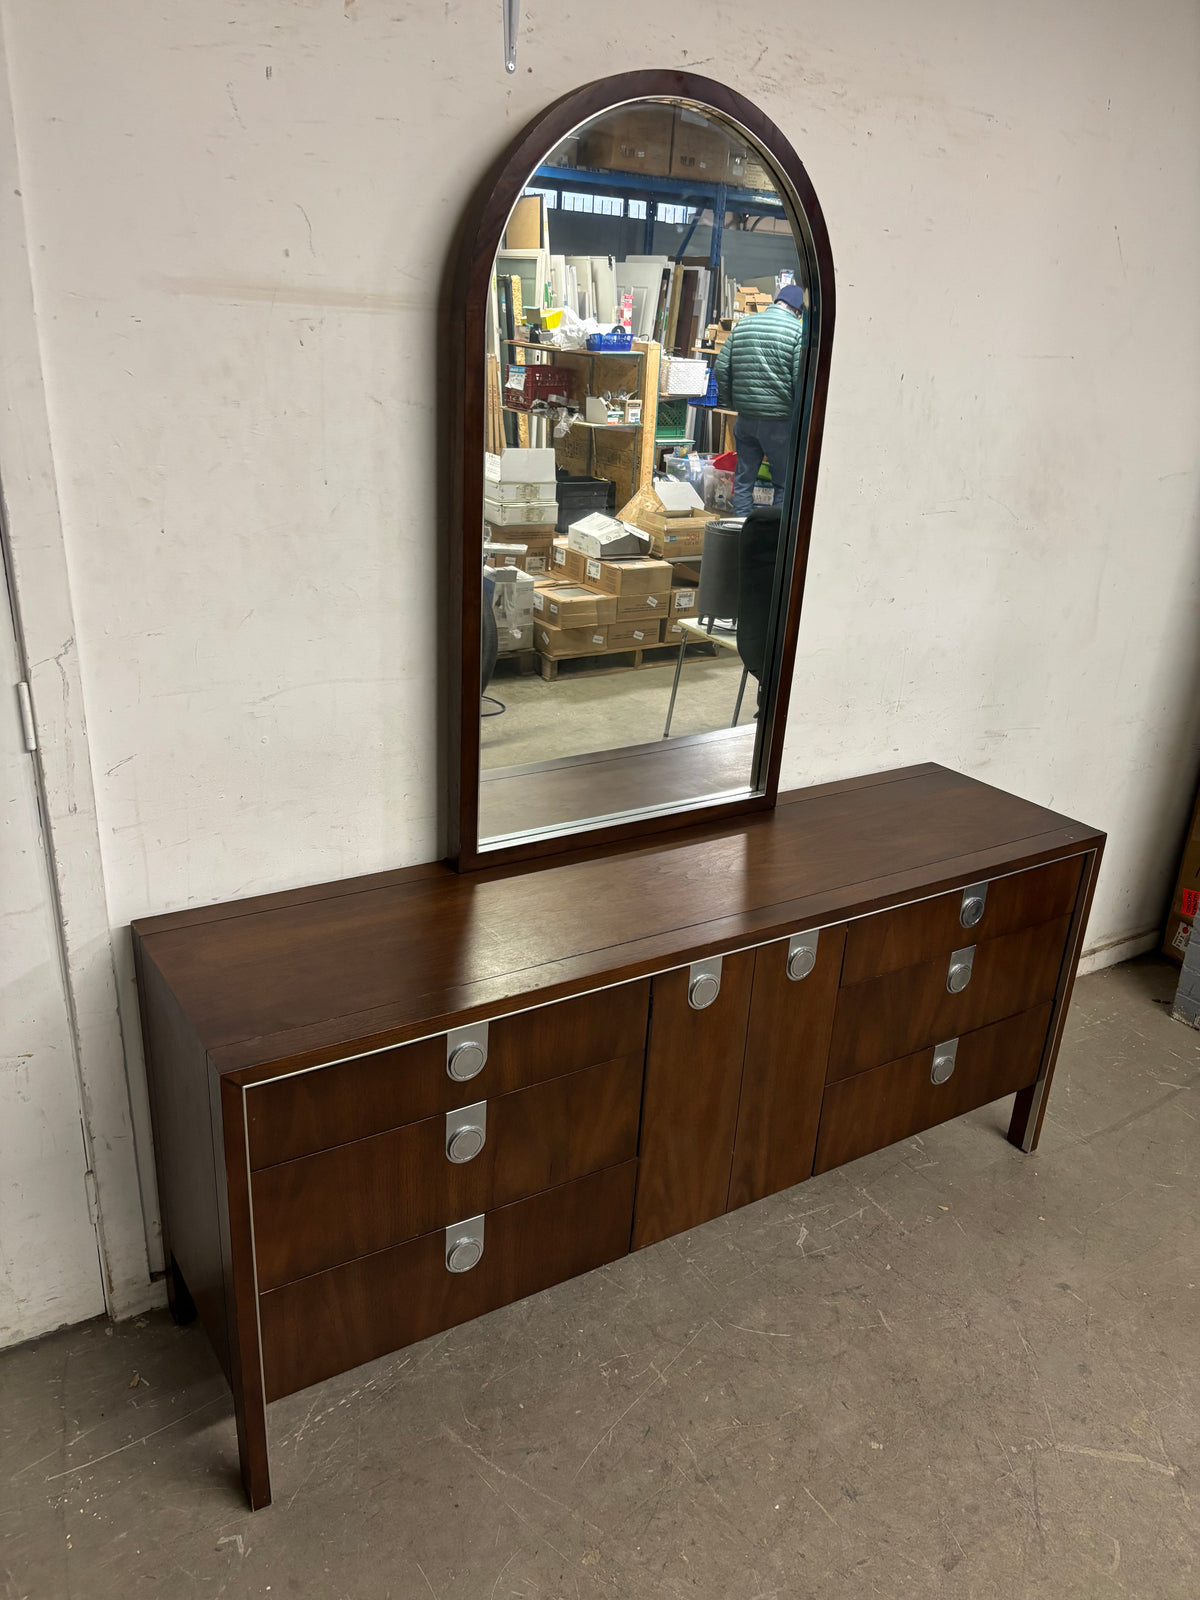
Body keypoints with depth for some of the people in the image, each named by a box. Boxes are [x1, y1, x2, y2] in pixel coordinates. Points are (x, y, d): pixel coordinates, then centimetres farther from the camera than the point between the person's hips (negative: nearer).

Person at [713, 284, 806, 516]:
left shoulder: (742, 325, 8)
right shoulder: (799, 331, -7)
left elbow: (721, 369, 8)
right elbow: (802, 379, -13)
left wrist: (730, 403, 19)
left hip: (745, 417, 5)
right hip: (780, 421, -5)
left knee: (743, 479, 14)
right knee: (785, 484, 6)